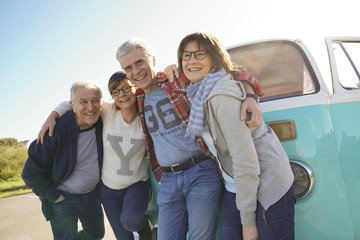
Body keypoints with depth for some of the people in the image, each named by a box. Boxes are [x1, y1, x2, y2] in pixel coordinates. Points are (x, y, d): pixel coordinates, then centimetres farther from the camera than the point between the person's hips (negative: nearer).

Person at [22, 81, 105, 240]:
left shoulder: (102, 124, -10)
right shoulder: (57, 131, -25)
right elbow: (31, 172, -18)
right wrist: (56, 197, -15)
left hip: (91, 195, 6)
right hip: (63, 197, -5)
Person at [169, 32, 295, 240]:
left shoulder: (222, 96, -22)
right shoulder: (202, 91, 5)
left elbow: (245, 159, -23)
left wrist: (248, 220, -18)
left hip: (268, 187, -9)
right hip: (237, 187, 9)